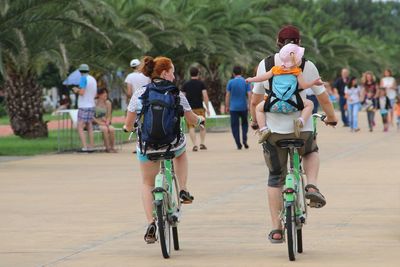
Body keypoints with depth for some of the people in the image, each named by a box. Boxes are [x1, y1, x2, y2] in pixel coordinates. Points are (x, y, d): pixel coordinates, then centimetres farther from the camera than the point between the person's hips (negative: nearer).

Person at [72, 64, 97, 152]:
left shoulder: (83, 79, -12)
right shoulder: (93, 79, 12)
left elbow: (82, 92, -20)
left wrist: (77, 90, 2)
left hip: (83, 107, -8)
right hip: (91, 105, 8)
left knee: (80, 128, -8)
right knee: (89, 127, 10)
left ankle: (84, 147, -17)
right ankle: (91, 147, 7)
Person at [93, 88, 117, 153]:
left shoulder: (108, 103, 7)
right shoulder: (94, 103, -8)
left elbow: (109, 116, 11)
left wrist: (107, 122, -9)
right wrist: (100, 122, -17)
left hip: (105, 123, 4)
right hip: (95, 123, -4)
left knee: (112, 129, -26)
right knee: (105, 129, -32)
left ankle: (112, 147, -15)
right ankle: (107, 148, -25)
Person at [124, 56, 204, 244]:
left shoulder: (139, 94, -1)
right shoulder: (176, 94, -2)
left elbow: (128, 125, 0)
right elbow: (191, 119, 6)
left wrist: (127, 128, 25)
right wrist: (200, 119, 29)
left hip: (147, 146, 0)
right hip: (173, 144, 0)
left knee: (147, 184, 21)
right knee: (181, 152, 38)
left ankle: (151, 223, 3)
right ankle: (183, 190, 25)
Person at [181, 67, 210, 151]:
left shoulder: (185, 84, 5)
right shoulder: (201, 84, 1)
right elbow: (205, 96, -7)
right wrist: (207, 108, -3)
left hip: (189, 108, 0)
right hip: (199, 108, 0)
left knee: (191, 127, 2)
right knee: (202, 126, 17)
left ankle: (195, 145, -8)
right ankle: (202, 143, 13)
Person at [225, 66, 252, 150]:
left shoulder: (230, 82, -3)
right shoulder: (246, 82, -1)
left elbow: (227, 95, -3)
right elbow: (249, 94, -6)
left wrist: (227, 106, 4)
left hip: (233, 107, -1)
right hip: (244, 107, 1)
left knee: (235, 125, 4)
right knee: (244, 123, 19)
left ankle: (238, 144, 0)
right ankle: (244, 139, 0)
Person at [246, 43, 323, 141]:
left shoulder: (275, 69, 13)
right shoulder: (297, 72, 5)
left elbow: (263, 77, 15)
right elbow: (303, 85, 2)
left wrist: (251, 79, 31)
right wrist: (314, 83, 17)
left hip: (273, 105, 2)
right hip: (290, 105, -2)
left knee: (259, 108, 27)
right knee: (309, 104, 16)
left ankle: (263, 129, 7)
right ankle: (300, 121, -8)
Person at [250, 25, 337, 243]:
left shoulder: (265, 65, 0)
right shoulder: (307, 66, -2)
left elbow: (255, 101, 6)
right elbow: (323, 99, 5)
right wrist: (331, 117, 24)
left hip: (273, 129, 0)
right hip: (301, 128, 0)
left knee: (275, 177, 14)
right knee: (311, 153, 32)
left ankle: (276, 229, 10)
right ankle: (312, 186, 3)